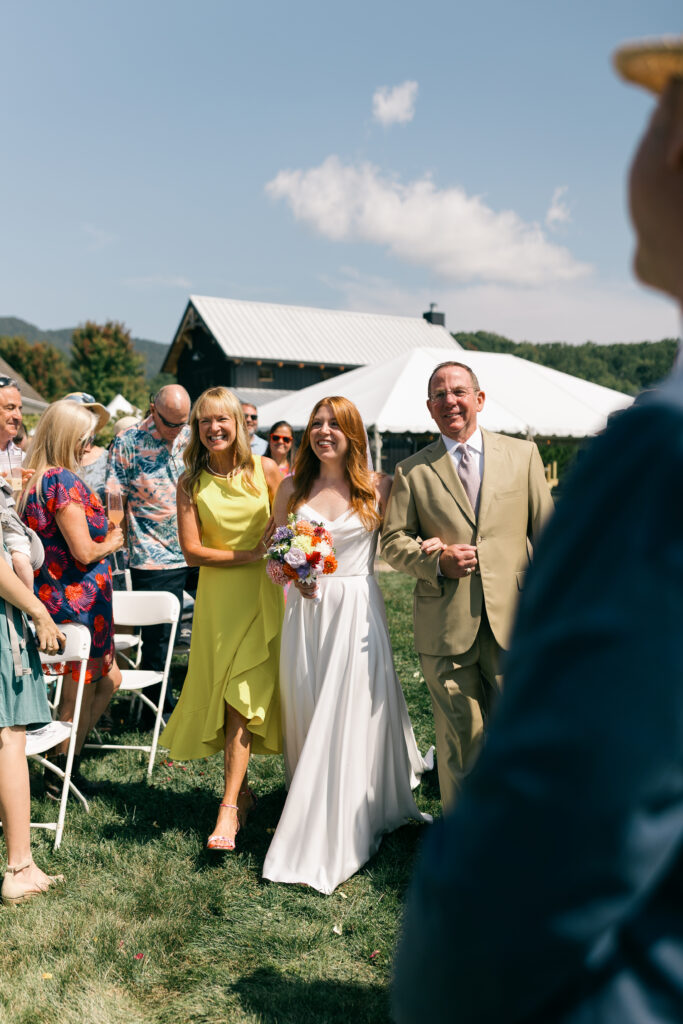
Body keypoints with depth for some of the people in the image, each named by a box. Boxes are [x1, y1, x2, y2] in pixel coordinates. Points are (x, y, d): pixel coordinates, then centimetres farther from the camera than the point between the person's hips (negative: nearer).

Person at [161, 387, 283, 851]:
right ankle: (242, 790, 25)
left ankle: (229, 808, -4)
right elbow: (192, 551, -5)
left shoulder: (266, 470, -1)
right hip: (218, 596, 1)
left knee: (245, 693, -6)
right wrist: (249, 555, -14)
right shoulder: (190, 483, 1)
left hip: (263, 591, -1)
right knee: (230, 694, 6)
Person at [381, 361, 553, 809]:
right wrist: (437, 562, -13)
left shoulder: (523, 454, 9)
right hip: (446, 628, 0)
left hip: (513, 621, 1)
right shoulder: (412, 471, 7)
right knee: (461, 738, 8)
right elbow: (394, 539, 6)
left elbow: (547, 532, 9)